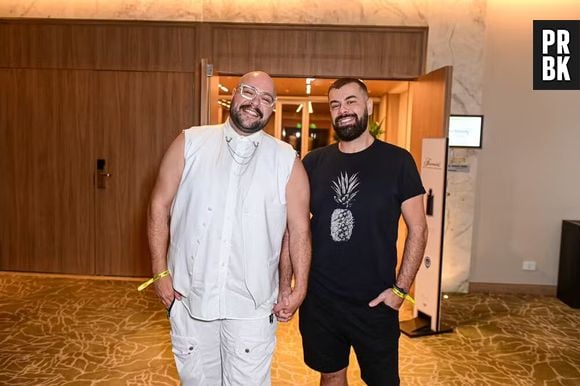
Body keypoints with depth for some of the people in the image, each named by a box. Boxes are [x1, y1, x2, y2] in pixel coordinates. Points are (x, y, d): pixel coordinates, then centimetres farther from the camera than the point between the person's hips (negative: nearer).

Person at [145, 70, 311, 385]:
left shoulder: (287, 161, -2)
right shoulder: (190, 143, -1)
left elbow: (299, 230, 1)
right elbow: (159, 207, 1)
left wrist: (299, 288, -1)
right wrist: (160, 272, -2)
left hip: (252, 307, -1)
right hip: (189, 298, 1)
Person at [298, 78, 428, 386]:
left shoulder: (397, 161, -7)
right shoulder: (313, 162, 0)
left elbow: (417, 229, -4)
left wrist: (400, 288, -10)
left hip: (375, 303, -2)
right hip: (319, 300, 2)